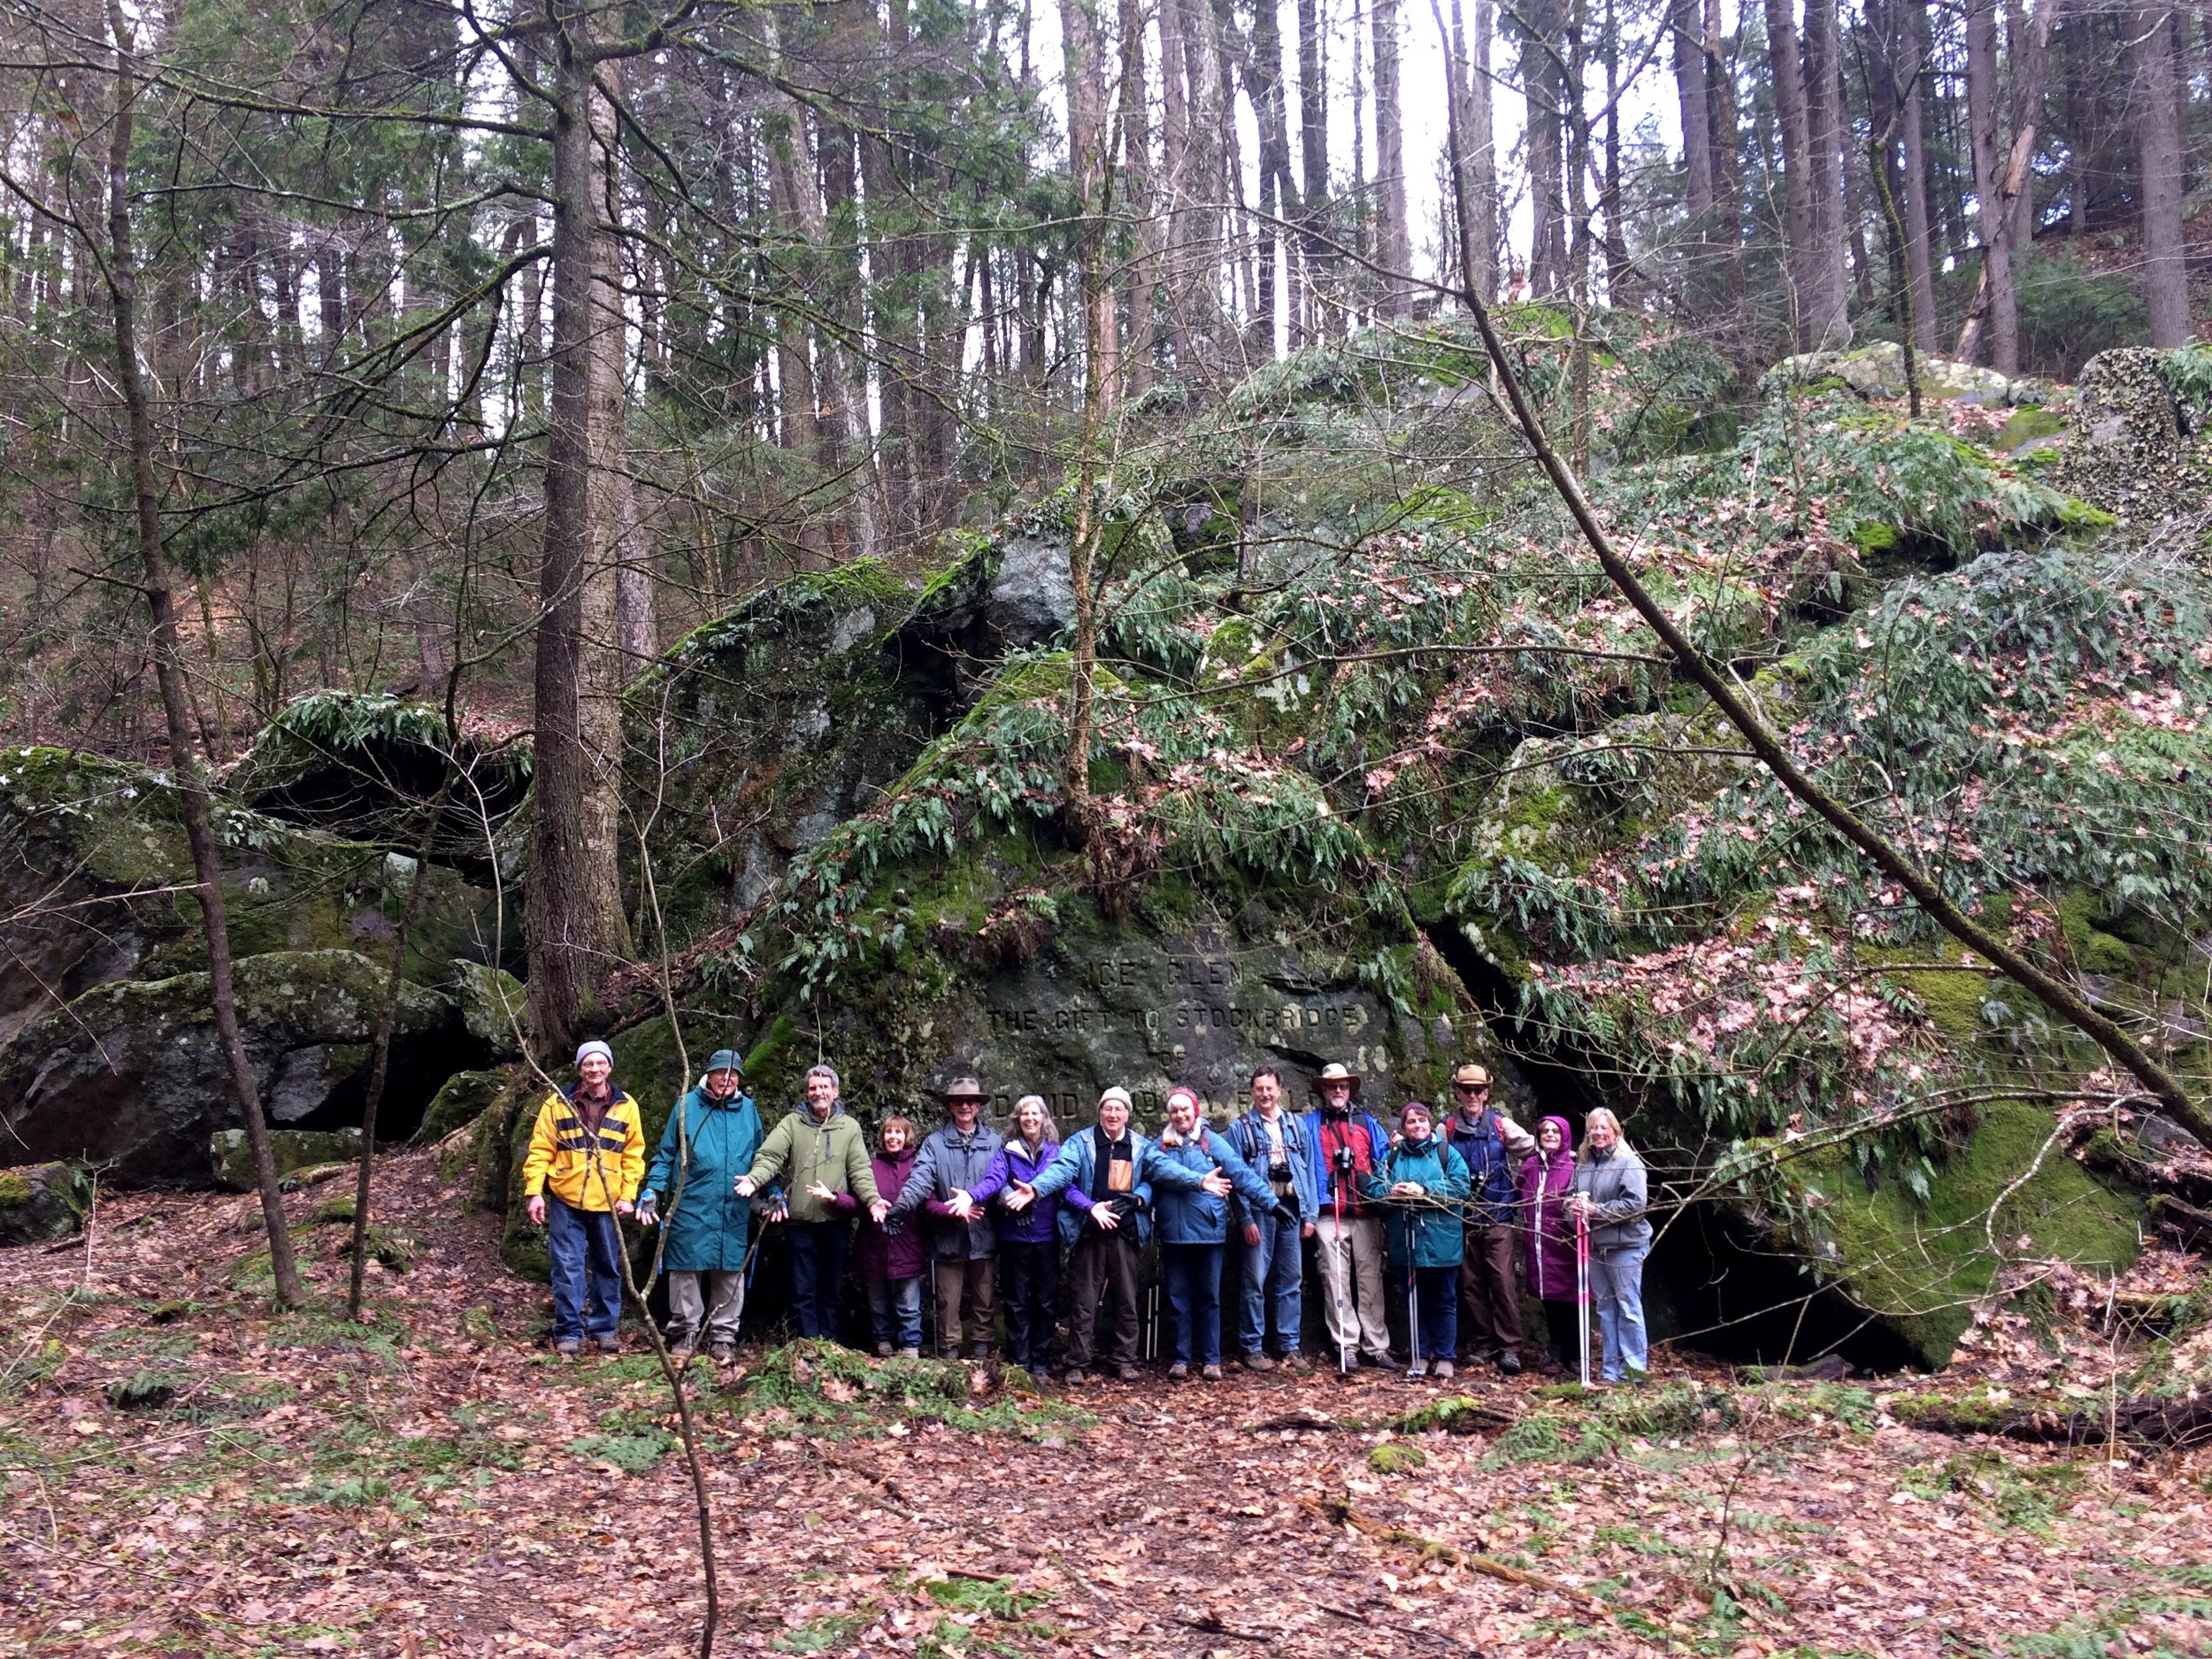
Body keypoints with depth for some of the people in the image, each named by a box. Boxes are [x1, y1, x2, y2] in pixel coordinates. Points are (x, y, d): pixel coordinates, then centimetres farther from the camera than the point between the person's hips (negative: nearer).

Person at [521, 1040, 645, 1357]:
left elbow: (633, 1156, 4)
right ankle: (569, 1333, 7)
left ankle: (604, 1329, 20)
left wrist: (628, 1196, -3)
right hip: (566, 1200, -2)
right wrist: (534, 1192, -9)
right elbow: (540, 1151, -1)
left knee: (608, 1268, 9)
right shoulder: (558, 1103, -1)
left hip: (608, 1203, 2)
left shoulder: (626, 1107, 4)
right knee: (568, 1269, -1)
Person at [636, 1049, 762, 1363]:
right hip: (690, 1208, -2)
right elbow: (666, 1154, 6)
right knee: (686, 1270, 2)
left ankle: (723, 1336, 15)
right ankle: (685, 1333, 15)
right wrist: (652, 1190, -5)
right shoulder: (687, 1105, 2)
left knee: (730, 1273, 5)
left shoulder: (748, 1109, 9)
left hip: (734, 1211, 2)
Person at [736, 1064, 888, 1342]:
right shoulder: (792, 1123, 4)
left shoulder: (849, 1127, 7)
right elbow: (770, 1155, -9)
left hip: (836, 1220, 1)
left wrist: (872, 1199, -14)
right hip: (801, 1219, -1)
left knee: (832, 1288, 10)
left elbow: (860, 1169, 2)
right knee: (803, 1289, 3)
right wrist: (754, 1179, -28)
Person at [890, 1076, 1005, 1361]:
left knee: (983, 1301, 12)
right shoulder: (935, 1142, 1)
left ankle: (981, 1353, 24)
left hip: (983, 1236, 1)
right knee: (948, 1302, 5)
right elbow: (921, 1179, -13)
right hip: (948, 1237, -1)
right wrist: (900, 1205, -30)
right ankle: (948, 1353, 16)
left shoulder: (994, 1142, 5)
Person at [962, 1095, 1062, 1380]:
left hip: (1046, 1237, 1)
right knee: (1017, 1302, 4)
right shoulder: (1008, 1152, 3)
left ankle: (1041, 1364, 15)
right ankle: (1019, 1364, 12)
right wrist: (971, 1196, -34)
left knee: (1045, 1301, 6)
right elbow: (993, 1179, -13)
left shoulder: (1055, 1152, 8)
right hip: (1015, 1237, -1)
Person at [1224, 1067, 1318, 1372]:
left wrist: (1310, 1214, 3)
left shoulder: (1296, 1126, 12)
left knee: (1291, 1281, 7)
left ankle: (1289, 1347, 15)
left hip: (1291, 1211, 4)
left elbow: (1309, 1170, 10)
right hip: (1258, 1212, -3)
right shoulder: (1240, 1128, 1)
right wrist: (1245, 1219, -12)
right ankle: (1252, 1348, 6)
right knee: (1255, 1282, -2)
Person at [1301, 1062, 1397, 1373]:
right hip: (1330, 1215, -2)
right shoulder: (1310, 1124, 11)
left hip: (1366, 1213, 2)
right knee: (1337, 1281, -4)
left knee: (1371, 1280, 3)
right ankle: (1346, 1347, 0)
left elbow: (1385, 1159, 12)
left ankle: (1377, 1345, 6)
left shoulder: (1367, 1122, 17)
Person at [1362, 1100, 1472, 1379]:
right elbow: (1372, 1188, 5)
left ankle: (1444, 1357, 14)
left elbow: (1461, 1186, -11)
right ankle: (1419, 1357, 19)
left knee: (1444, 1301, 5)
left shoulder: (1446, 1153, 1)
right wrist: (1390, 1193, -16)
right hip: (1406, 1243, 3)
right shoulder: (1392, 1155, 10)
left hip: (1441, 1243, -3)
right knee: (1413, 1302, 10)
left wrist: (1425, 1190, -19)